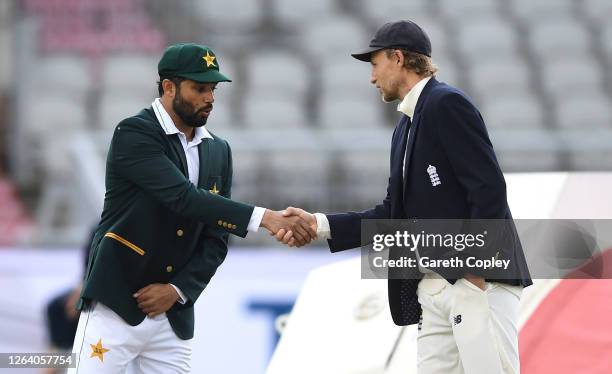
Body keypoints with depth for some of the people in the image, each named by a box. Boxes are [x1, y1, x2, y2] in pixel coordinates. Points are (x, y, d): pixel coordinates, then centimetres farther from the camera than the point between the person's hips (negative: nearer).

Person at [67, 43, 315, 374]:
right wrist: (263, 218, -29)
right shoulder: (134, 134, -10)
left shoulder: (218, 151, 11)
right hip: (116, 306, -6)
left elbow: (216, 239, 10)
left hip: (174, 315, 6)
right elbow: (184, 198, -23)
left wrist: (178, 290, -6)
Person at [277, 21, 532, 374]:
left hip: (481, 279, -9)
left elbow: (489, 189, -16)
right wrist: (320, 224, 11)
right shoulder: (406, 127, 20)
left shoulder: (447, 103, -8)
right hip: (434, 288, 9)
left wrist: (476, 271, -19)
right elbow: (393, 213, 19)